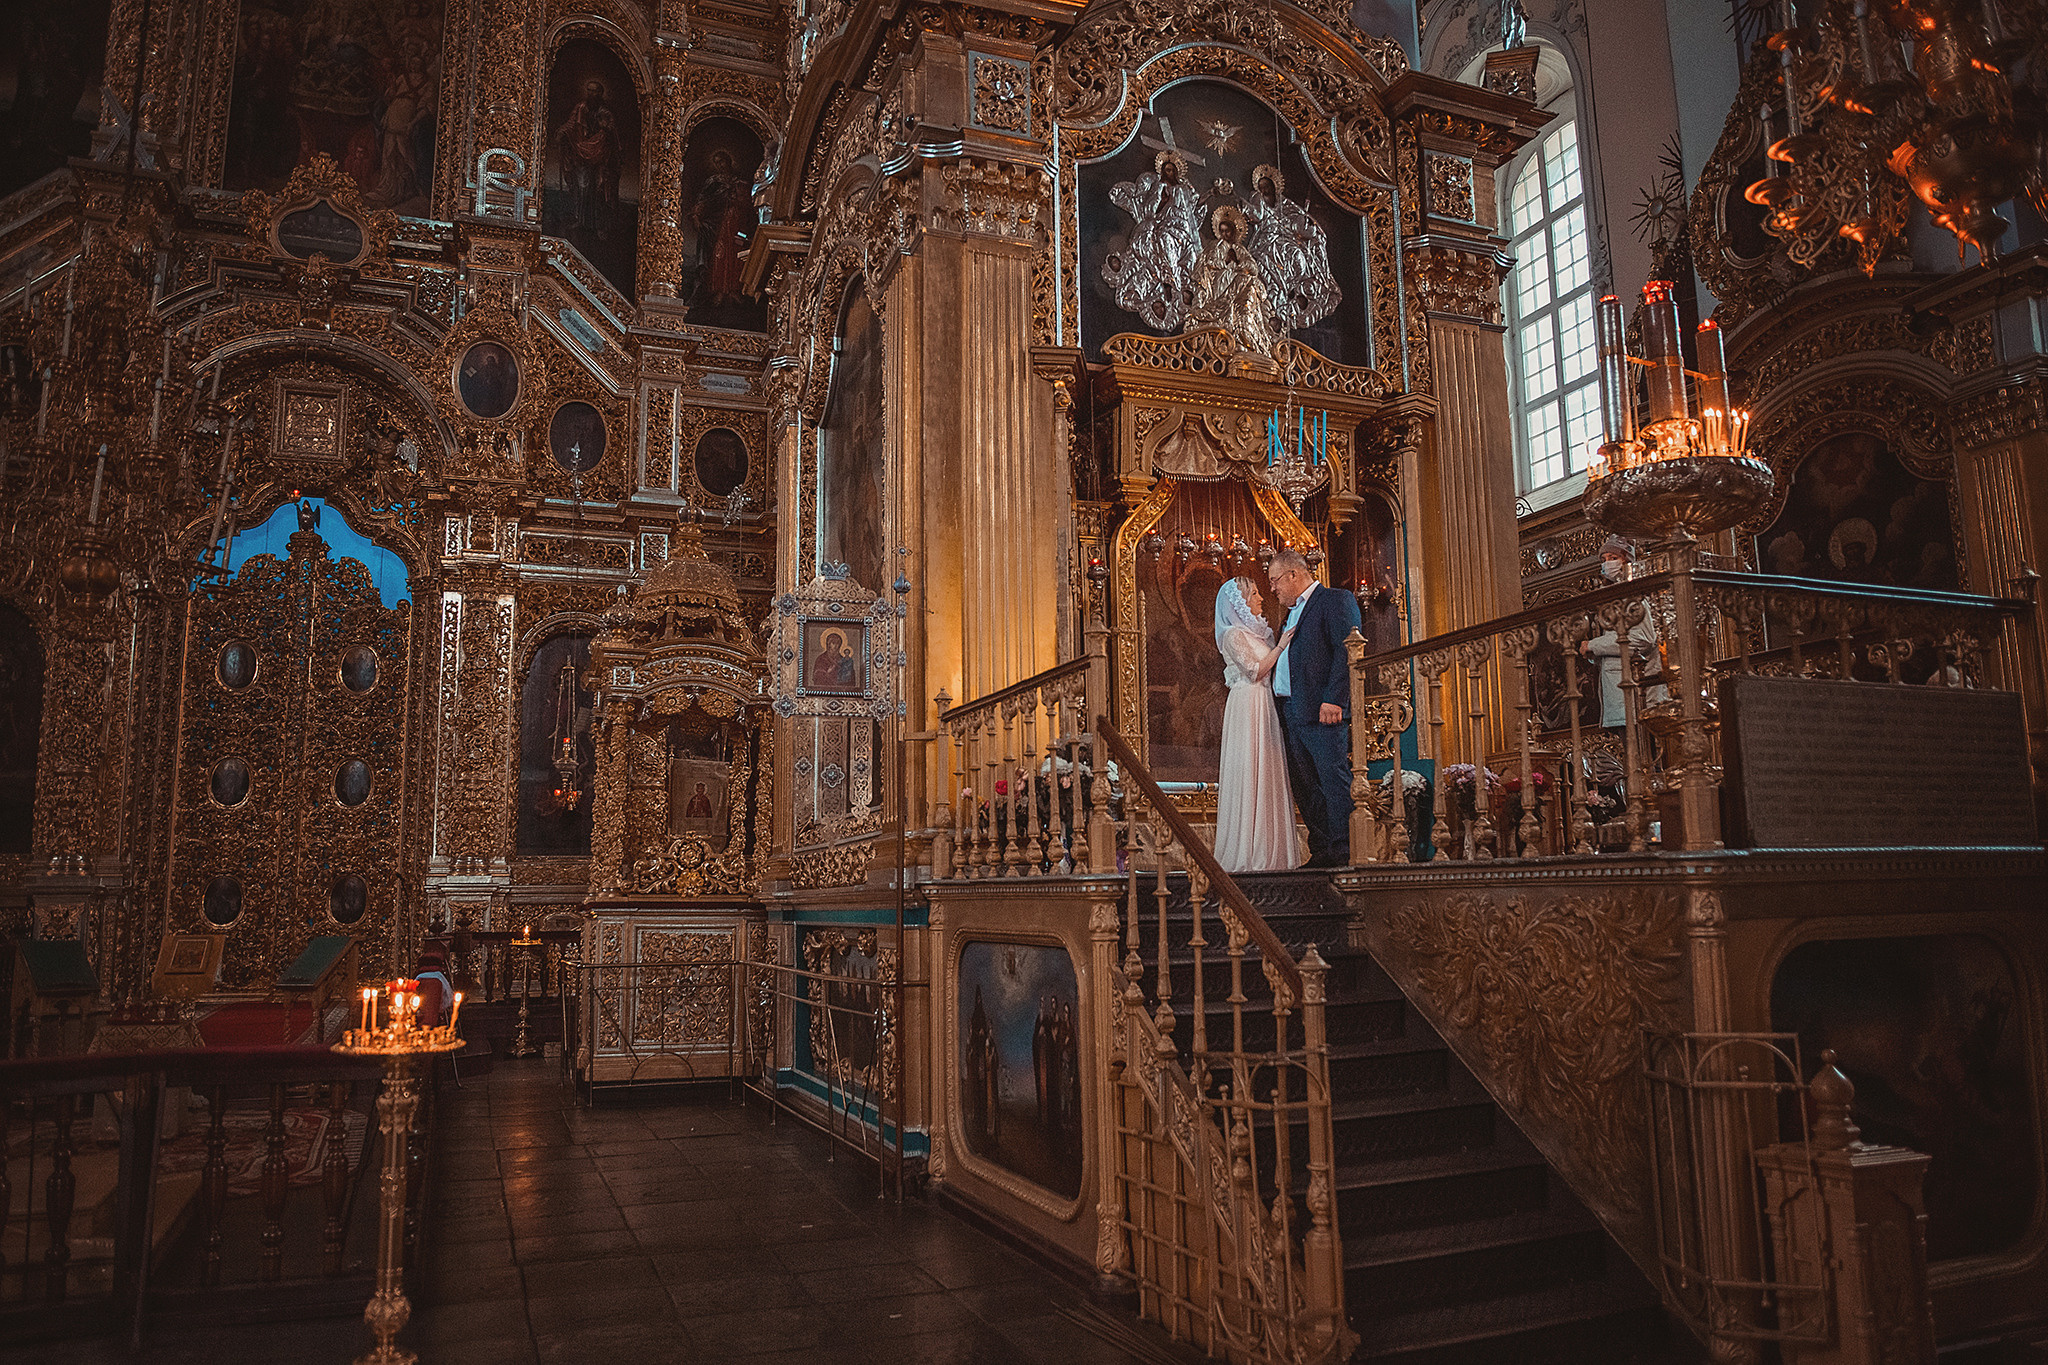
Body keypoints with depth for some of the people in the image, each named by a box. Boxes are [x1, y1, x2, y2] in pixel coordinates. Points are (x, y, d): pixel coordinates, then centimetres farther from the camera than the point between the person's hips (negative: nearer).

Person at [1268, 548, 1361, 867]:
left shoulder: (1336, 600, -3)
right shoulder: (1294, 611, 25)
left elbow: (1347, 651, -14)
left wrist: (1334, 699, -23)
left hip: (1322, 710, -9)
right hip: (1292, 712, 9)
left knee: (1335, 780, -9)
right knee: (1304, 787, 9)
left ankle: (1344, 850, -6)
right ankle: (1321, 851, 14)